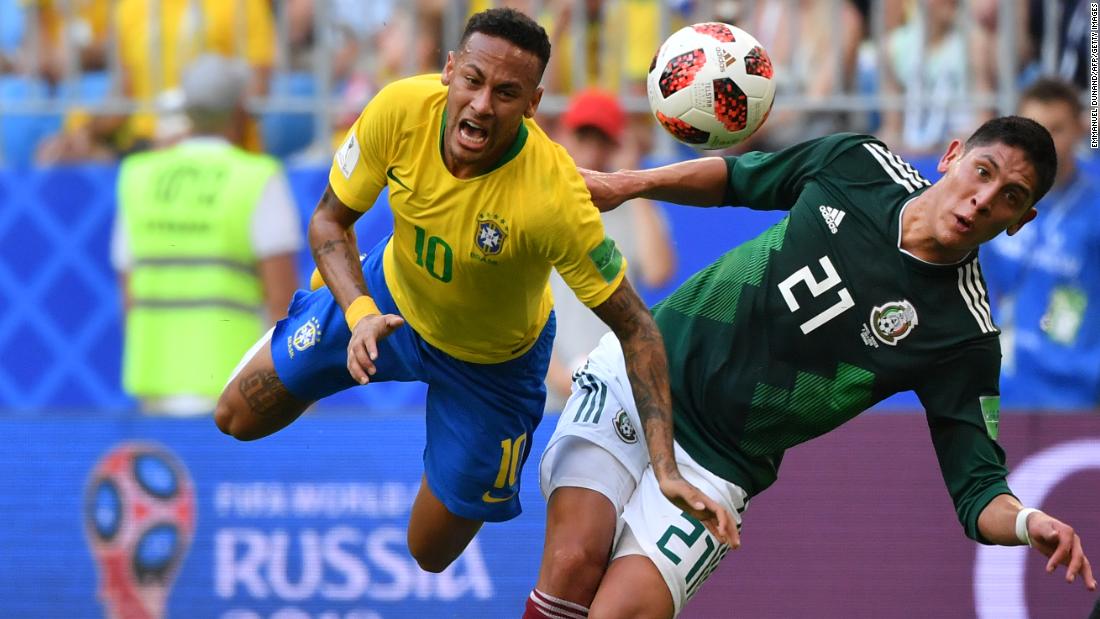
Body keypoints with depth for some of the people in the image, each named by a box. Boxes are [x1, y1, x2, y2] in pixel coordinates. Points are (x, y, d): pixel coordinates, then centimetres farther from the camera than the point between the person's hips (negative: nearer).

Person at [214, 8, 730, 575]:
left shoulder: (555, 197, -40)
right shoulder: (401, 109, -31)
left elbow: (635, 329, -30)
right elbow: (330, 220, -15)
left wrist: (665, 469, -36)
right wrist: (359, 313, -34)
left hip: (489, 362, -3)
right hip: (386, 297, 3)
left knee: (432, 554, 7)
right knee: (237, 420, 11)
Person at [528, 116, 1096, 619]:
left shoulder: (965, 336, -13)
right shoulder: (857, 163, -3)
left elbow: (977, 489, -14)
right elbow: (736, 178, 17)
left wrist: (1029, 524, -36)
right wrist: (624, 185, 5)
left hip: (710, 469, -2)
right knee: (573, 564, -17)